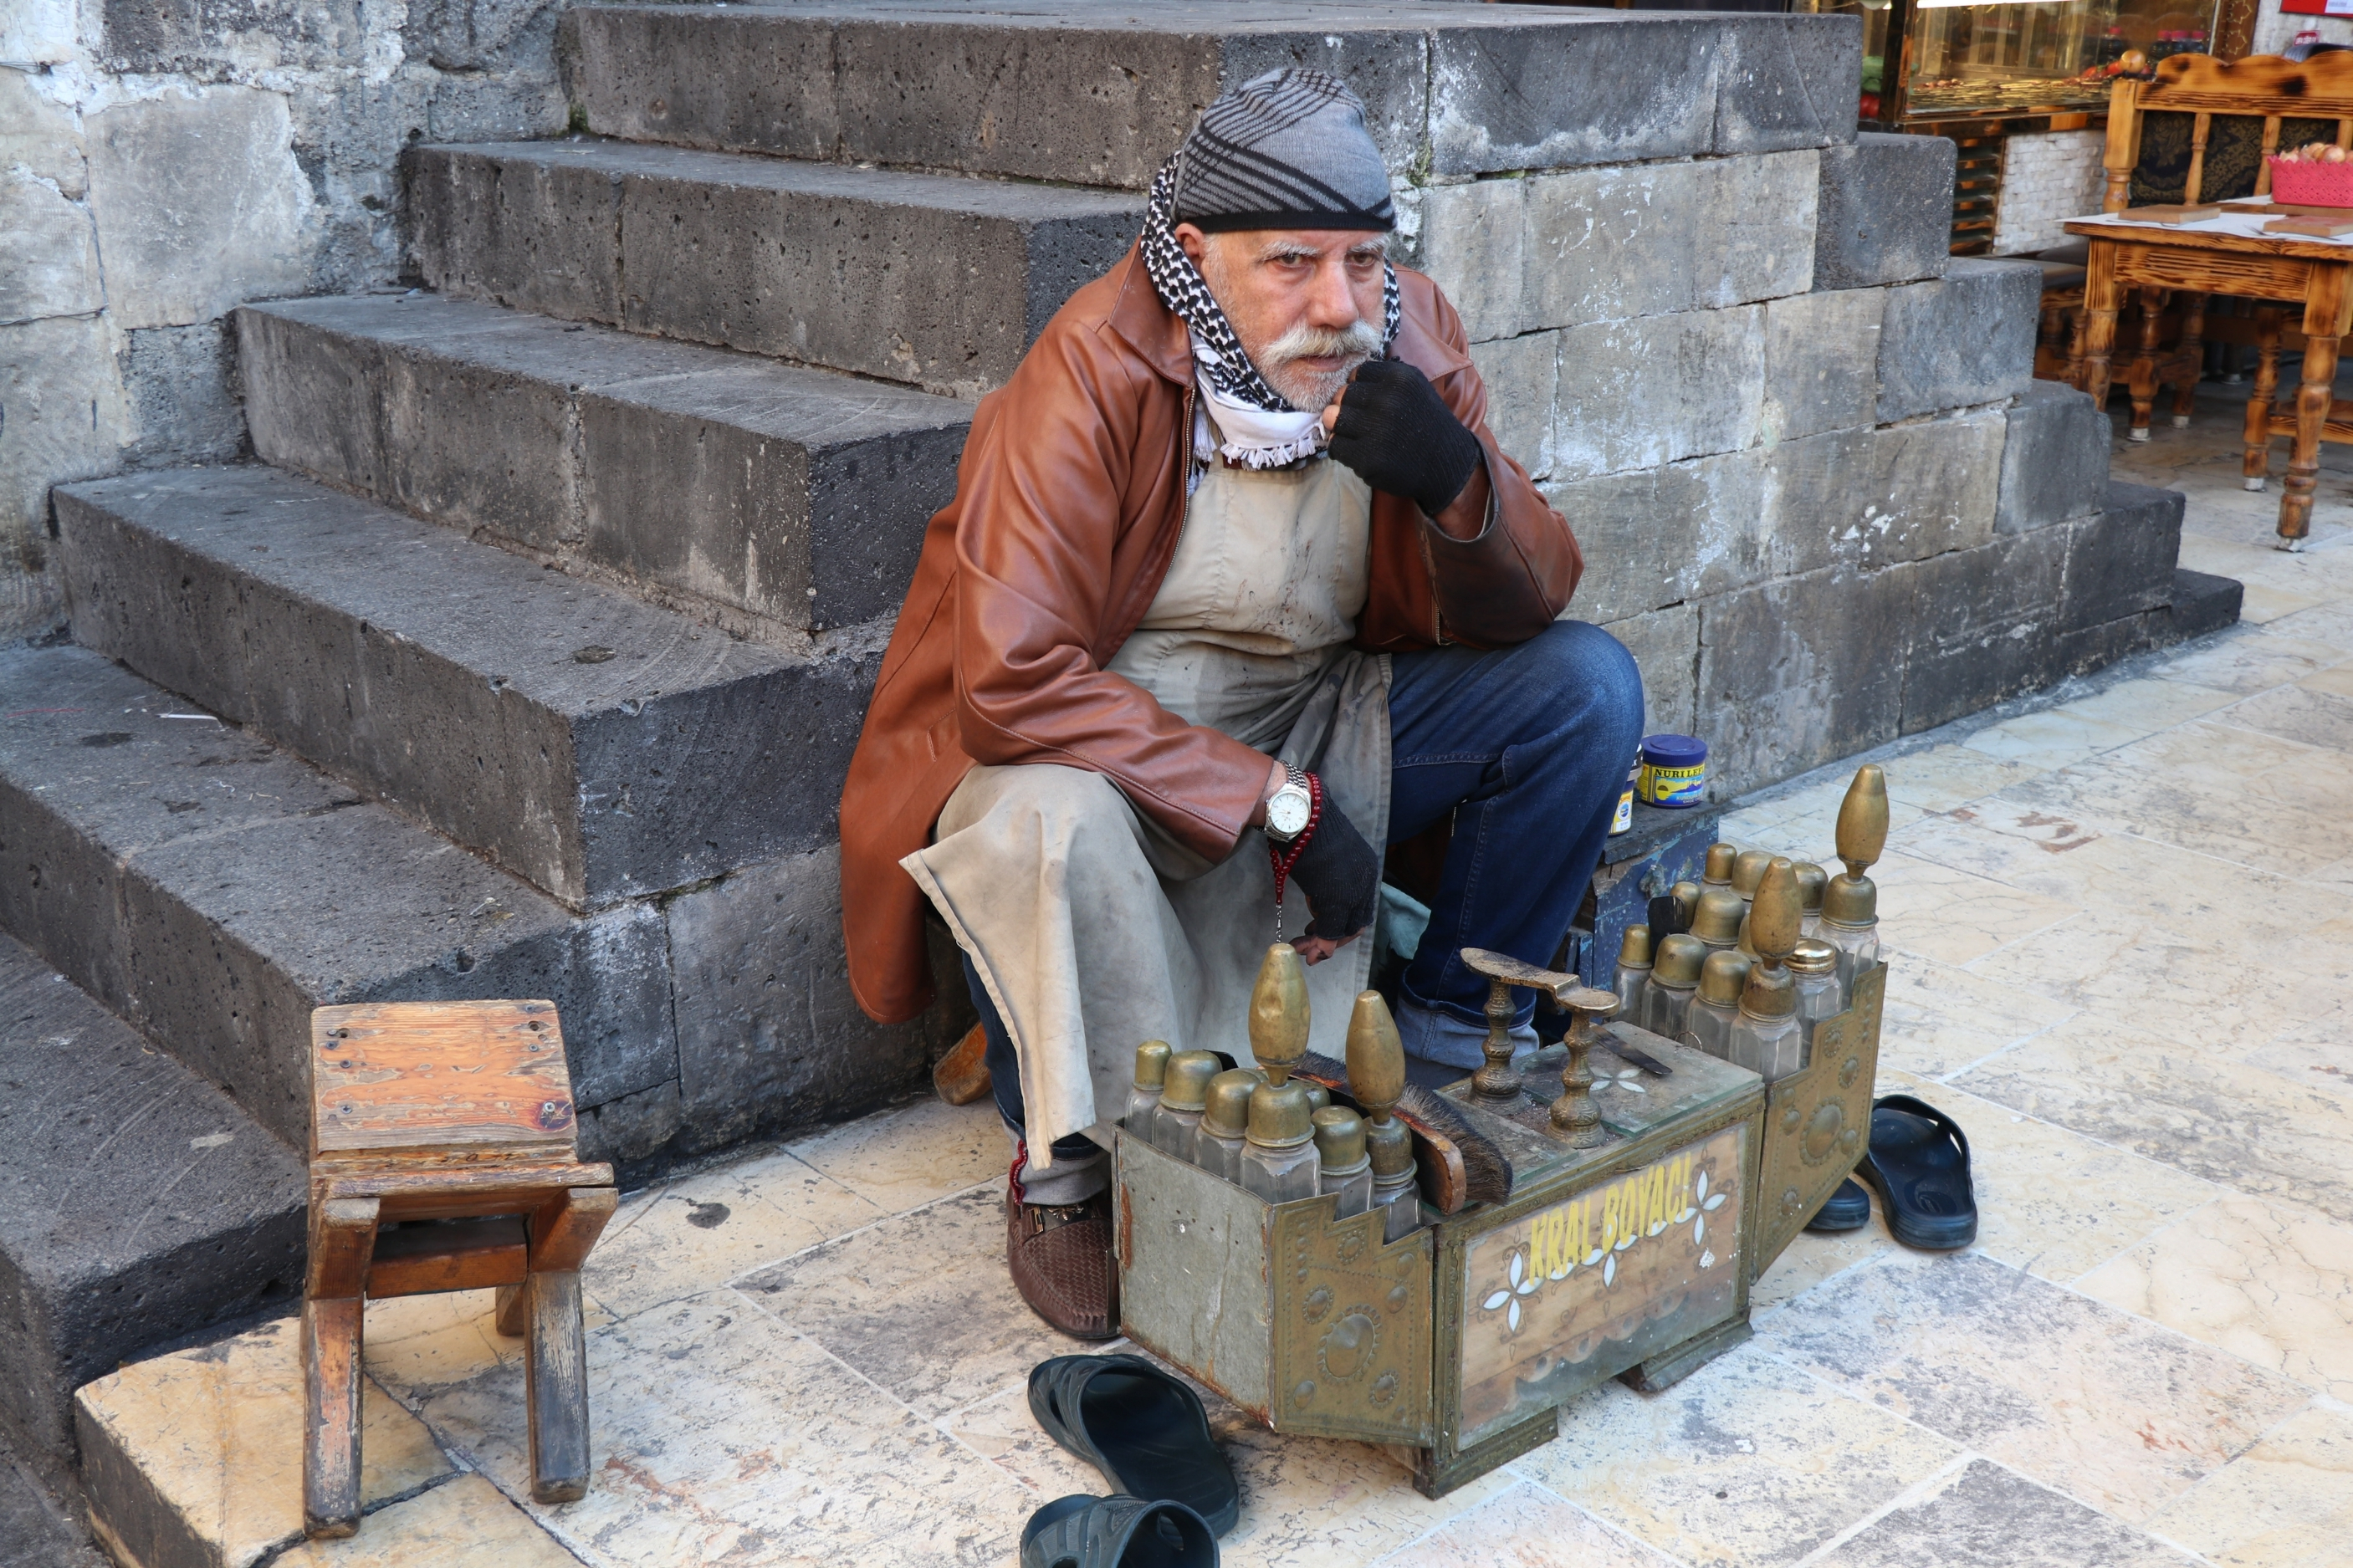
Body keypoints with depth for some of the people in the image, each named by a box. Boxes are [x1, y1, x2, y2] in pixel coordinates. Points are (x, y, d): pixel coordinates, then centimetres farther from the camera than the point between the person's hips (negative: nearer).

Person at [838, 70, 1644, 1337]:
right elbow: (1010, 683, -30)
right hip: (1100, 749, -5)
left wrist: (1457, 481, -29)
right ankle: (1068, 1171, -10)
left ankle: (1444, 1059, 4)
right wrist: (1276, 805, -30)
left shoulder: (1405, 340, -9)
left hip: (1316, 729, 5)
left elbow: (1516, 617, -5)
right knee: (1045, 820, -39)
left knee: (1587, 685, -12)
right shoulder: (1093, 375, -24)